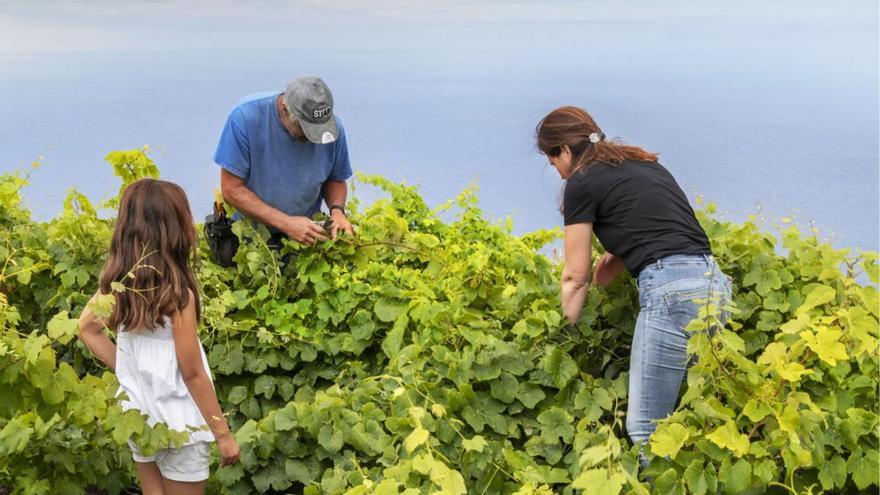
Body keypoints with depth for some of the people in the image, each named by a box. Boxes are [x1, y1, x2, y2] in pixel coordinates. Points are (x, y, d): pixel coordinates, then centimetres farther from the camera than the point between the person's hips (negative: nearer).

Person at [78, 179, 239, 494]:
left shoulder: (115, 281, -6)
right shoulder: (176, 291, -24)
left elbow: (87, 328, 9)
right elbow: (192, 372, -19)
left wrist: (126, 368, 8)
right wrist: (222, 433, -11)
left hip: (136, 417, 6)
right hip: (177, 425, -6)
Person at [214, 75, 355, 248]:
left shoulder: (332, 128, -11)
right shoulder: (245, 116, -20)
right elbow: (232, 189, -17)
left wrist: (337, 210, -15)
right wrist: (286, 223, -23)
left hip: (305, 233, 1)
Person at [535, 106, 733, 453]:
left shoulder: (582, 182, 4)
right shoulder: (645, 164, 24)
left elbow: (576, 277, 8)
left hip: (671, 290, -8)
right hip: (713, 283, 8)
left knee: (646, 428, -4)